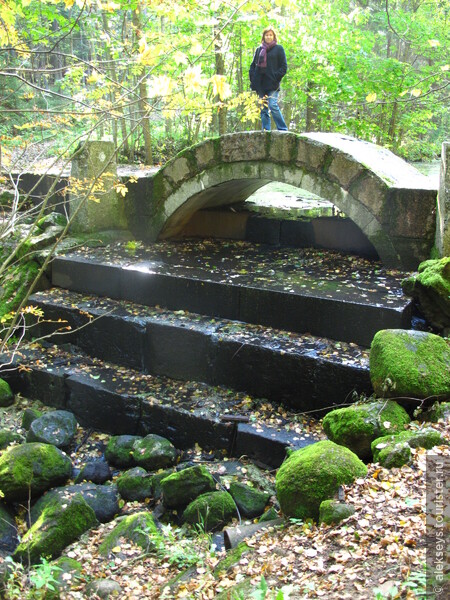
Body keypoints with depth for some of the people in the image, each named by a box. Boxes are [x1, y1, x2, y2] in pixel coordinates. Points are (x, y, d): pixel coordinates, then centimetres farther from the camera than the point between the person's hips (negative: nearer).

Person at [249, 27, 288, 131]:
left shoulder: (278, 49, 7)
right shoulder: (259, 50, 18)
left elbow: (284, 67, 3)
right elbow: (253, 65, 19)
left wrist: (276, 78, -10)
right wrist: (253, 79, 4)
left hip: (272, 84, -4)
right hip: (261, 85, 4)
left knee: (273, 105, -17)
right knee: (263, 108, 3)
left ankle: (283, 129, -11)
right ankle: (266, 130, 6)